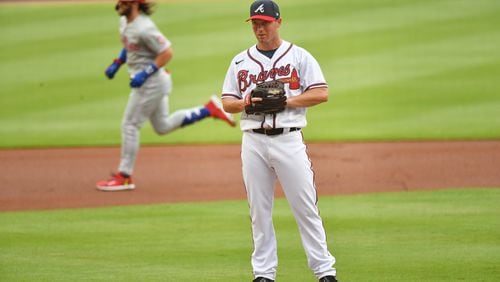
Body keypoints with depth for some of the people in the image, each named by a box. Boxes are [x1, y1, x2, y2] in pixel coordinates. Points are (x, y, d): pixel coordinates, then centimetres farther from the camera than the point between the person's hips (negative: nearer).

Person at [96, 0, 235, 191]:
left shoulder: (144, 28, -25)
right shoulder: (124, 22, 4)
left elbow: (167, 53, -23)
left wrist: (144, 74, -25)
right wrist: (116, 64, 13)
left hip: (150, 82, -10)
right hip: (149, 82, 10)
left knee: (129, 125, -2)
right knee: (163, 127, 19)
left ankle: (124, 177, 7)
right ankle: (209, 109, 21)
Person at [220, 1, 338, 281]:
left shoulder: (299, 56, 4)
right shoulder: (240, 61, 13)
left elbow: (322, 93, -3)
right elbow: (227, 102, 12)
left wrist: (286, 100, -14)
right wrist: (246, 103, -9)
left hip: (288, 140, -3)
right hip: (253, 142, 3)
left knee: (306, 207, -5)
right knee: (259, 211, 5)